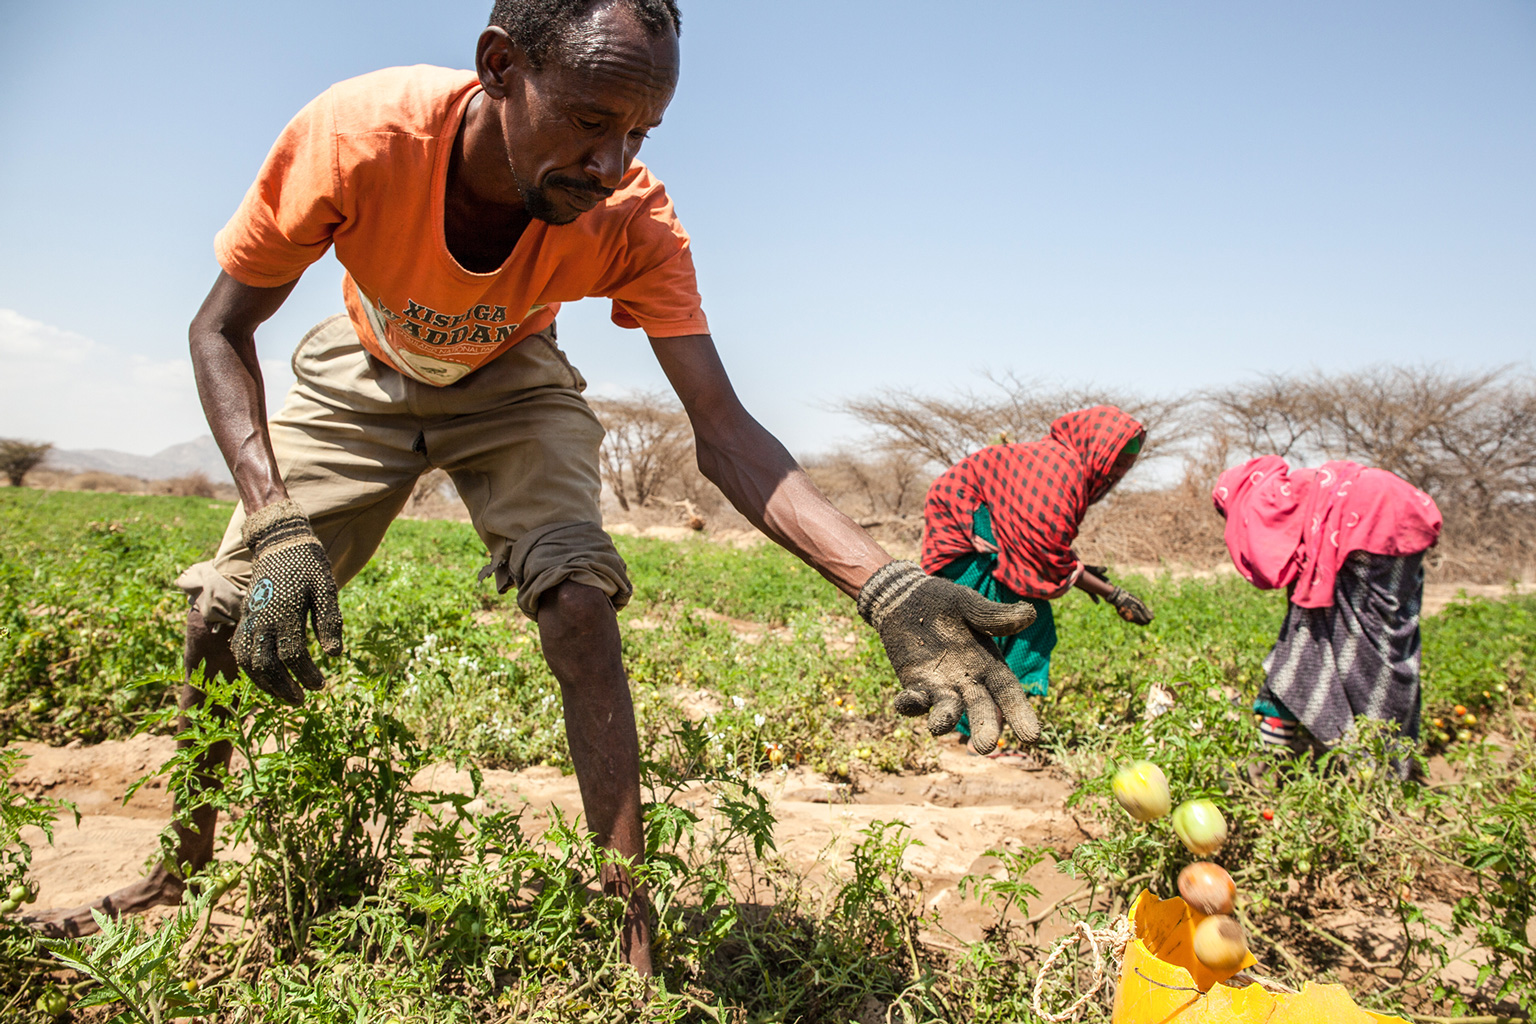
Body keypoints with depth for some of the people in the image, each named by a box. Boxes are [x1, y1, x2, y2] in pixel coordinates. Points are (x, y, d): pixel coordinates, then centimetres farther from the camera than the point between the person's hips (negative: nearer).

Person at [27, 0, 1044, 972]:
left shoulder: (634, 219, -33)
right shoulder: (359, 135, -36)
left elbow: (723, 427, -36)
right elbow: (221, 330, -23)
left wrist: (882, 585, -51)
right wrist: (278, 522, -38)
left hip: (511, 390, -1)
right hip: (362, 380, 1)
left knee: (581, 603, -25)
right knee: (226, 612, -3)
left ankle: (633, 932, -15)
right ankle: (180, 879, 23)